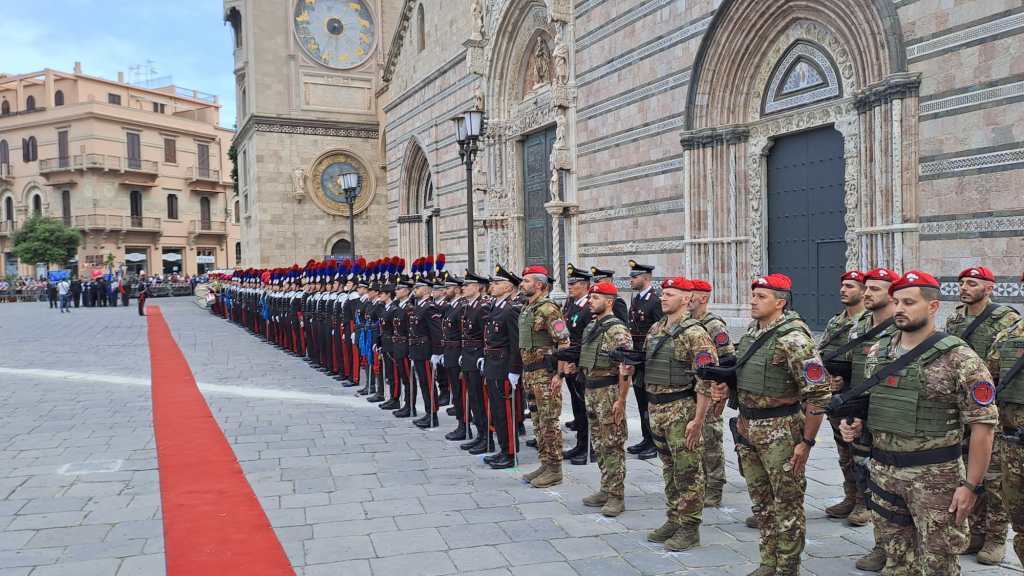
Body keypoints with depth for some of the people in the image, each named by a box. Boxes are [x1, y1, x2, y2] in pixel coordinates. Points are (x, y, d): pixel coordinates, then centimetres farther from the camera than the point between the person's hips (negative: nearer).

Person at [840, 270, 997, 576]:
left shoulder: (959, 359, -12)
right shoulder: (878, 352, 6)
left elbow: (983, 424, -12)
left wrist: (971, 485, -13)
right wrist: (854, 424, -2)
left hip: (934, 476, -5)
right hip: (883, 470, 5)